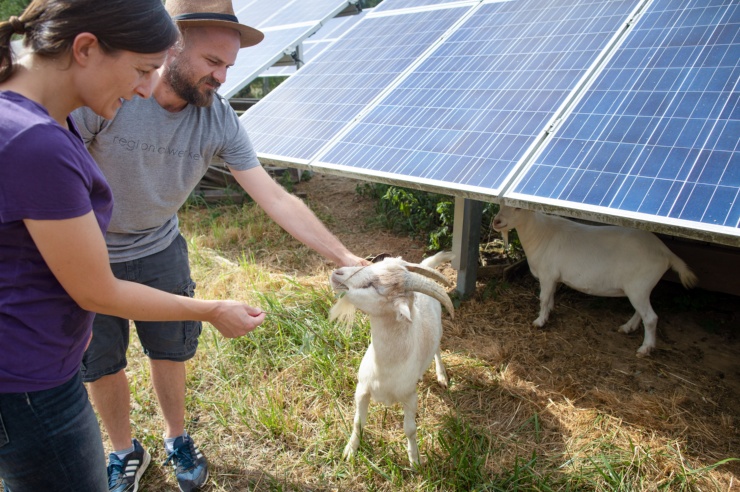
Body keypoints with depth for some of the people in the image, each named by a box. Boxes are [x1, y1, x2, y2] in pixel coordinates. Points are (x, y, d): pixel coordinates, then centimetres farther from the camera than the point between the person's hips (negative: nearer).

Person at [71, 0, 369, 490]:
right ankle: (124, 451, 41)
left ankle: (178, 439, 42)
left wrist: (346, 257, -21)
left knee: (171, 352, 14)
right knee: (101, 362, 13)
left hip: (159, 249, 2)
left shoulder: (221, 121, -18)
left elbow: (276, 199, -18)